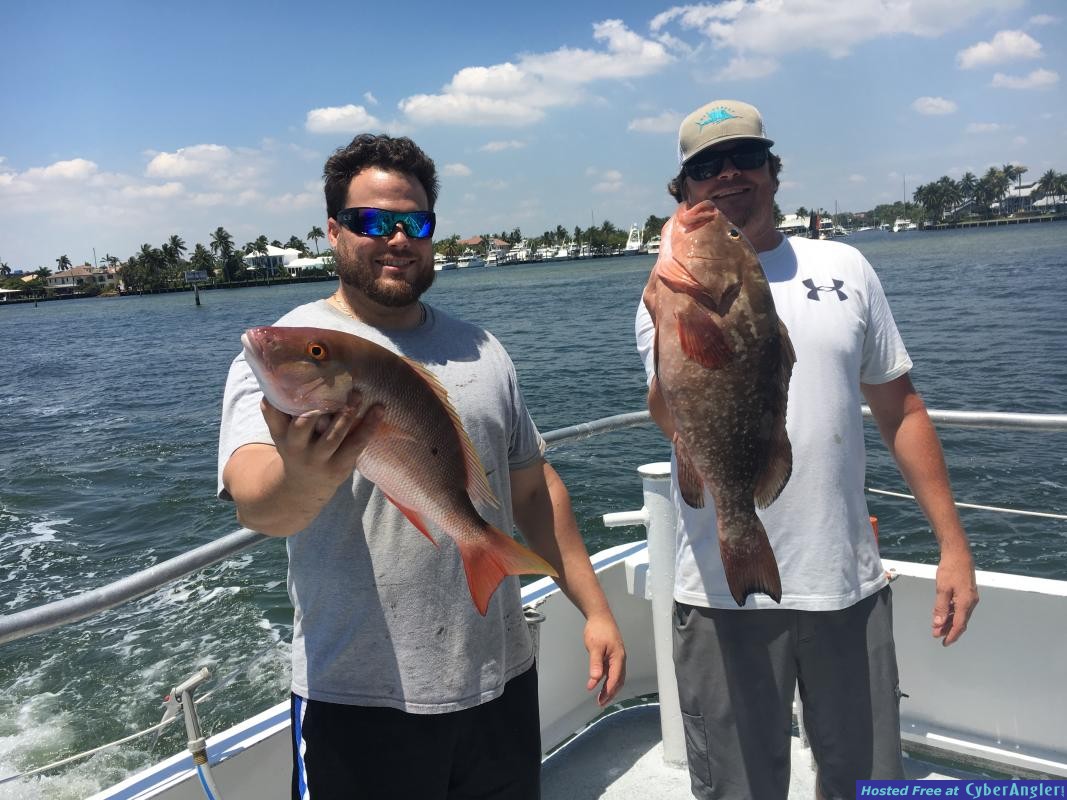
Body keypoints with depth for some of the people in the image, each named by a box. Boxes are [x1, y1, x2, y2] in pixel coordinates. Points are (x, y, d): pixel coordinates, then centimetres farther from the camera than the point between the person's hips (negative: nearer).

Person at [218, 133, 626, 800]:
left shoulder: (480, 349, 7)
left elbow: (533, 487, 12)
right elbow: (255, 503, -25)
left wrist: (595, 609, 8)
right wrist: (302, 480, -47)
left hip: (501, 680, 5)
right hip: (360, 700, -4)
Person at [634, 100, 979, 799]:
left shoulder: (843, 268, 6)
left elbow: (900, 408, 9)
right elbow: (678, 420, -21)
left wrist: (954, 545, 7)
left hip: (851, 586, 3)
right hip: (727, 598, -2)